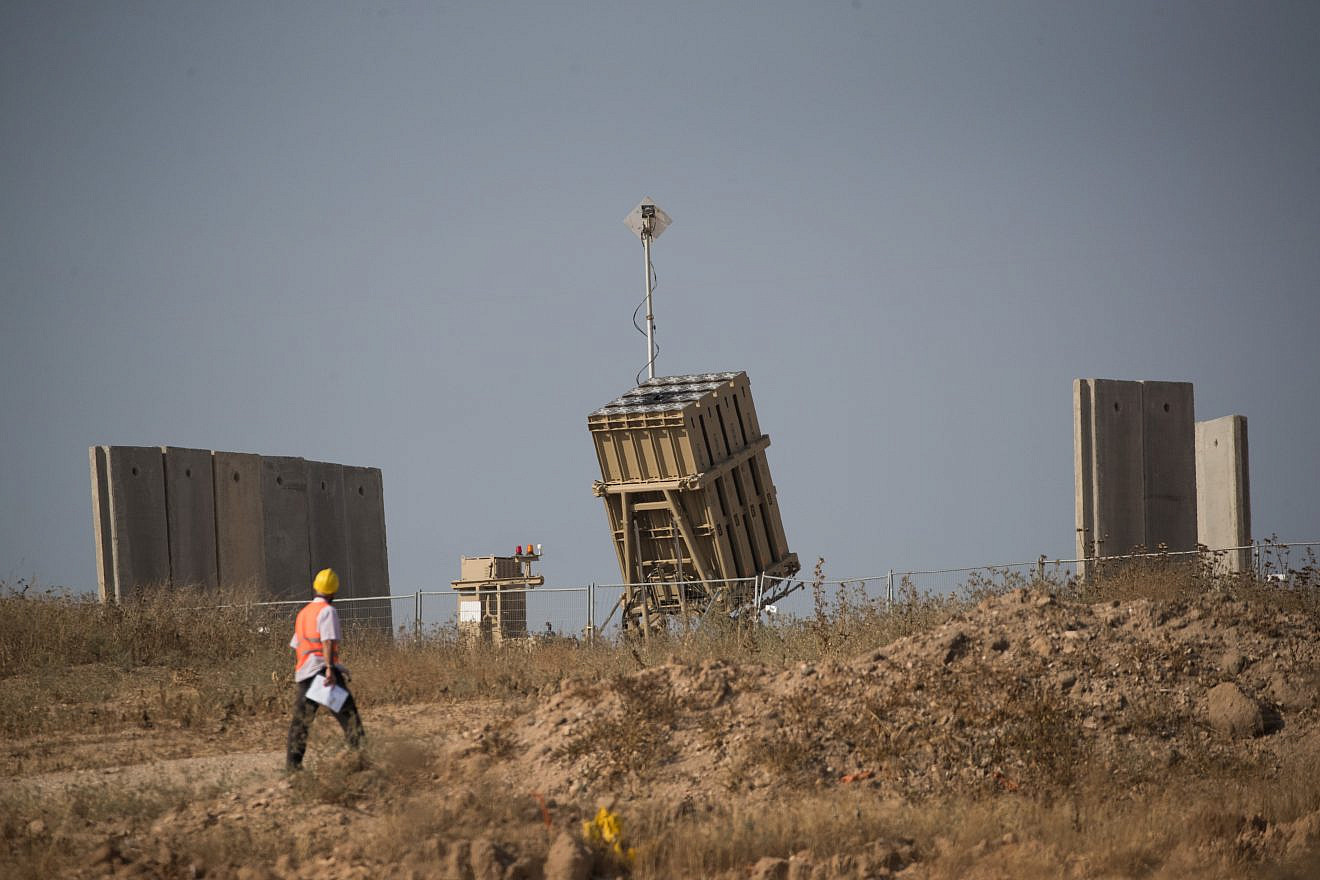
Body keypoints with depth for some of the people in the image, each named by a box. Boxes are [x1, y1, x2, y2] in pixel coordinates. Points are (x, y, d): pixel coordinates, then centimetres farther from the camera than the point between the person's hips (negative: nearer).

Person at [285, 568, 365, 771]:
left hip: (303, 671, 7)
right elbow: (328, 641, -16)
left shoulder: (304, 612, 21)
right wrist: (330, 668, -23)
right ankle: (360, 750, -21)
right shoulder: (327, 611, -5)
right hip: (321, 668, -7)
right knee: (347, 712, -10)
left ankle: (292, 762, 10)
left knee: (301, 718, 11)